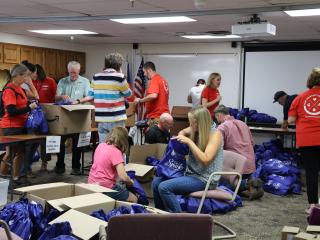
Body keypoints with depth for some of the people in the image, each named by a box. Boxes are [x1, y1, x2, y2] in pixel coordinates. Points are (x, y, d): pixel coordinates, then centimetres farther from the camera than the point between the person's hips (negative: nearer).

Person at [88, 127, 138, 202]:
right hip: (105, 187, -8)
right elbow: (123, 177, -25)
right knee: (133, 199, 8)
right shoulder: (116, 152, -19)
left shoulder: (101, 145, 2)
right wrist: (131, 182, -4)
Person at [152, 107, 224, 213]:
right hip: (191, 174, 8)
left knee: (164, 187, -22)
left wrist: (189, 142, -22)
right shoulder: (195, 131, 5)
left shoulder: (215, 134, -13)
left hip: (205, 179, -8)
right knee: (156, 182, 1)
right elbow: (182, 132, 28)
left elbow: (205, 159, -24)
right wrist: (180, 137, 4)